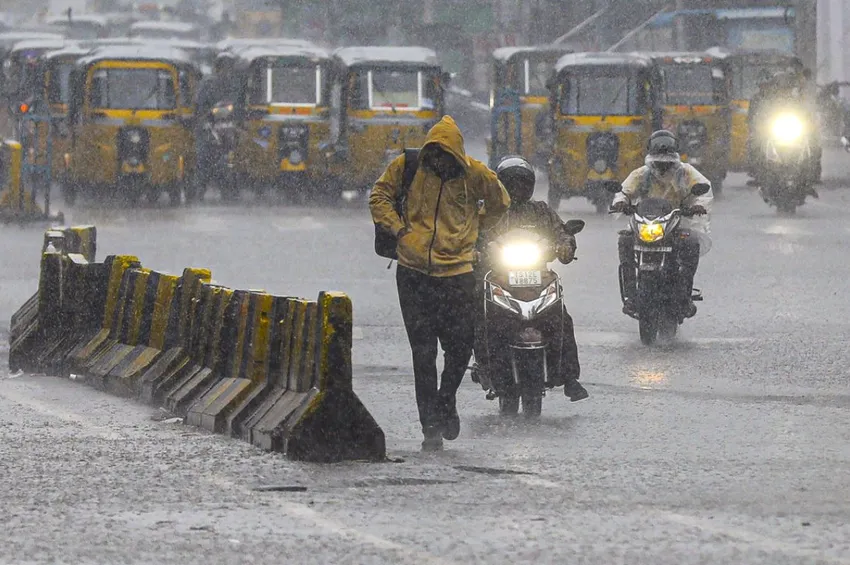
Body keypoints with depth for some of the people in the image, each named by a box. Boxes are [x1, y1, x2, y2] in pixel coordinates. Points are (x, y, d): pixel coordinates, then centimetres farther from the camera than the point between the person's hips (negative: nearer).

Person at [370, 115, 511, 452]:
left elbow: (499, 202, 18)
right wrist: (397, 228, -3)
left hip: (457, 272, 0)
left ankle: (446, 400, 29)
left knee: (460, 347, -2)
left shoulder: (473, 174, 0)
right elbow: (379, 196, 9)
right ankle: (431, 426, 6)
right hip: (414, 273, 0)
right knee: (423, 353, 0)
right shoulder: (407, 167, -1)